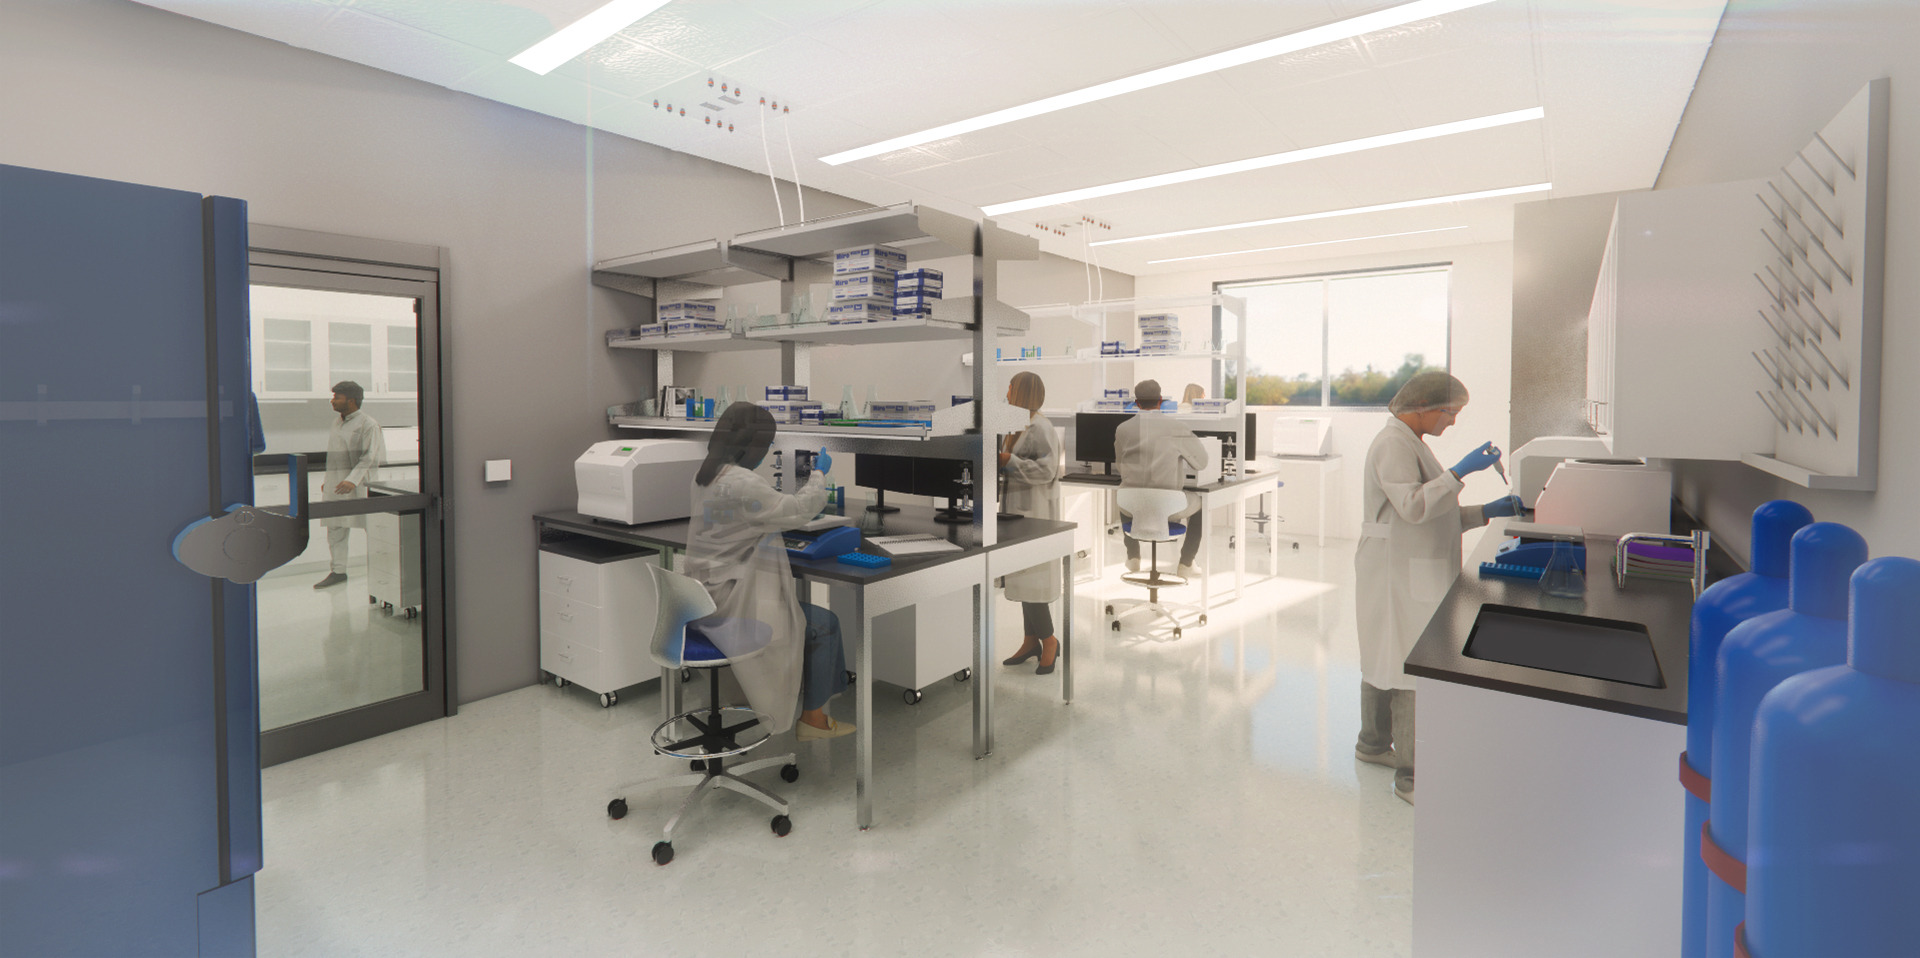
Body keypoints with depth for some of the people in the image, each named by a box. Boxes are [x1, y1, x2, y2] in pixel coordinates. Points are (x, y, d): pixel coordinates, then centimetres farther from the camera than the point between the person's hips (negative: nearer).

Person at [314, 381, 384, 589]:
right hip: (336, 483, 8)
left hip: (360, 484, -8)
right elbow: (333, 455, 23)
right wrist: (327, 480, 15)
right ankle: (337, 571, 13)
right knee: (335, 528, 7)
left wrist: (353, 480, -24)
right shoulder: (336, 424, 17)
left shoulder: (368, 424, -8)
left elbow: (370, 457, -15)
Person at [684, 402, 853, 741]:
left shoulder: (705, 474, 7)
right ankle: (813, 718, 16)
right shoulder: (740, 483, -25)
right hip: (728, 603, -10)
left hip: (707, 595, 10)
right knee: (825, 624, 3)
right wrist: (819, 474, -1)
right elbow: (798, 510, -19)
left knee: (802, 601, 21)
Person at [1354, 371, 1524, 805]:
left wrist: (1488, 512, 11)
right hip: (1399, 574, -10)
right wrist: (1460, 471, -25)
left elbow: (1436, 515, 19)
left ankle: (1374, 744, 31)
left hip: (1408, 572, 10)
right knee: (1412, 669, -7)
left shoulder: (1411, 443, 17)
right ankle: (1410, 775, 0)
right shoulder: (1393, 444, -14)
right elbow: (1412, 507, -27)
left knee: (1386, 661, 18)